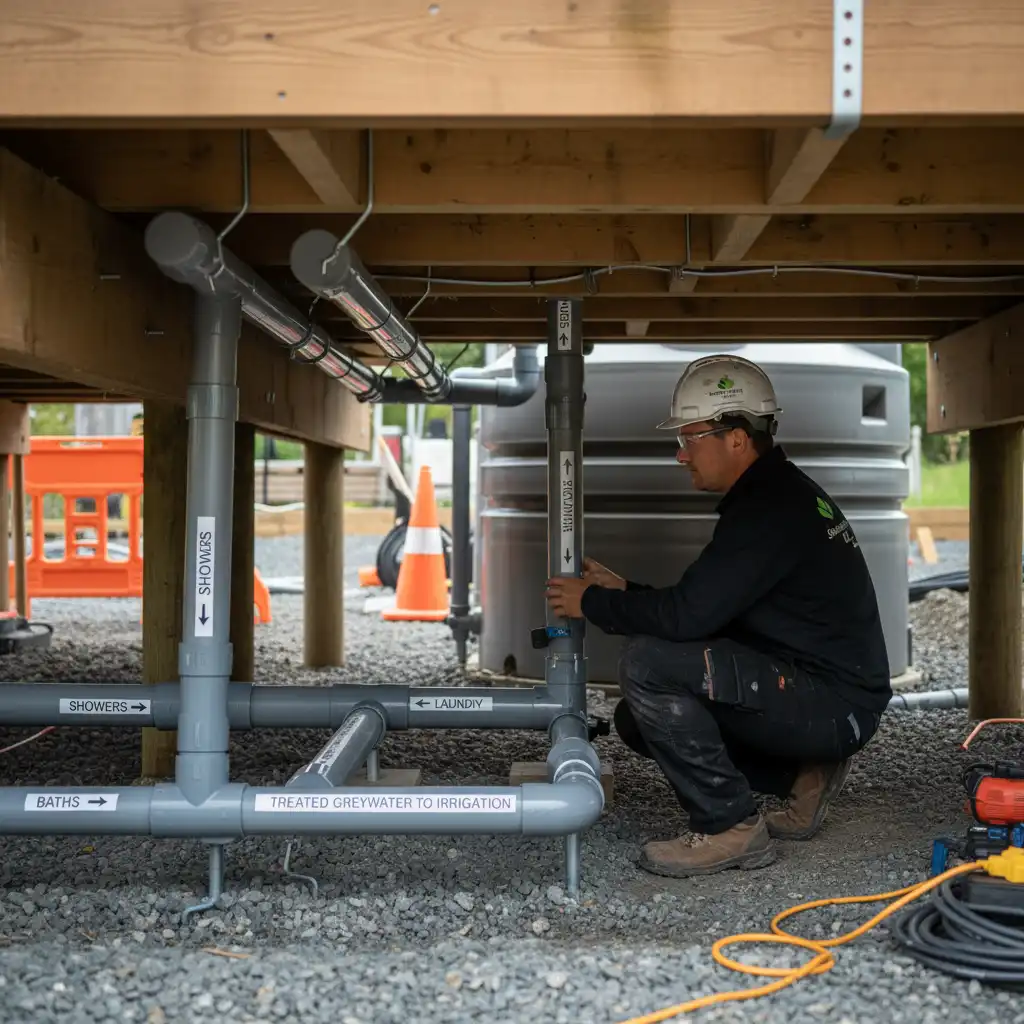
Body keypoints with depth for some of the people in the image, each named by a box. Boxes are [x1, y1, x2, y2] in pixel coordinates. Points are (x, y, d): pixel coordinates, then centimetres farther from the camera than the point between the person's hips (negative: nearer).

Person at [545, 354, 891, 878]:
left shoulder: (770, 510, -20)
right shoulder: (779, 493, 13)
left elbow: (686, 615, -26)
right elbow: (704, 607, 17)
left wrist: (594, 602, -10)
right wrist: (622, 592, 9)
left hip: (834, 702, -11)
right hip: (821, 698, 11)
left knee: (647, 664, -23)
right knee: (638, 718, 12)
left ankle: (731, 828, -11)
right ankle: (802, 774, 12)